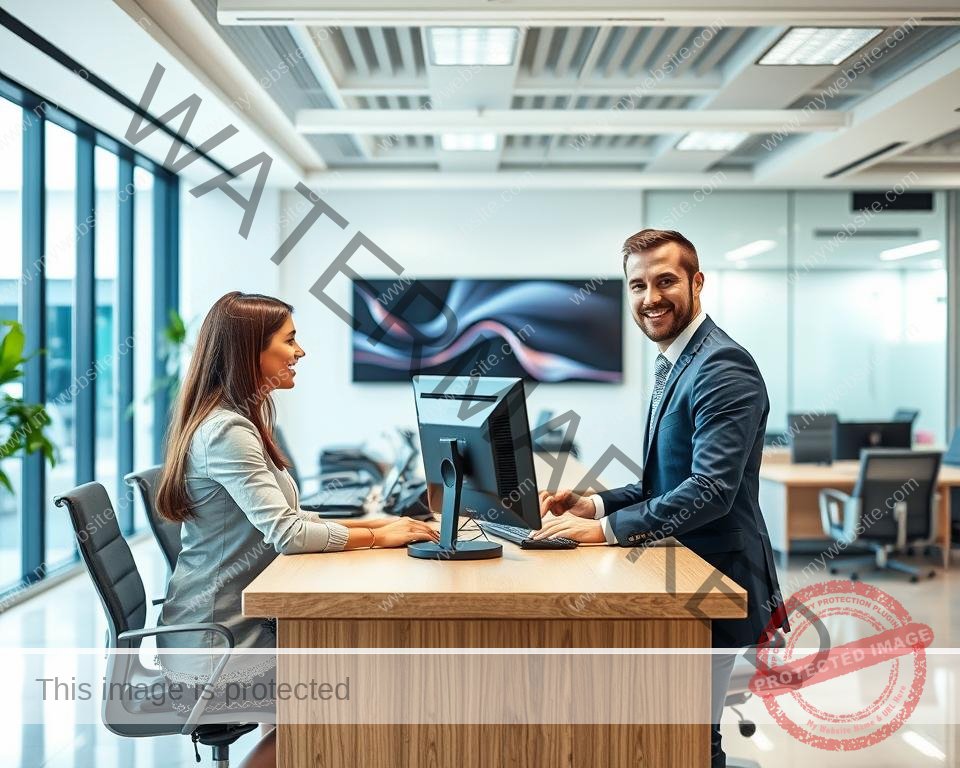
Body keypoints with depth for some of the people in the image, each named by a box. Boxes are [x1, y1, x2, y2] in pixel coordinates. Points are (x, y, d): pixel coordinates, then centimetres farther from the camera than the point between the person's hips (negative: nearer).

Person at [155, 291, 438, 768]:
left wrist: (378, 522, 2)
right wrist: (378, 537, -15)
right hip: (214, 644, -9)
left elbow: (286, 520, 13)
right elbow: (286, 533, -27)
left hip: (226, 623, 9)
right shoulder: (227, 431, -20)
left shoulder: (240, 420, 12)